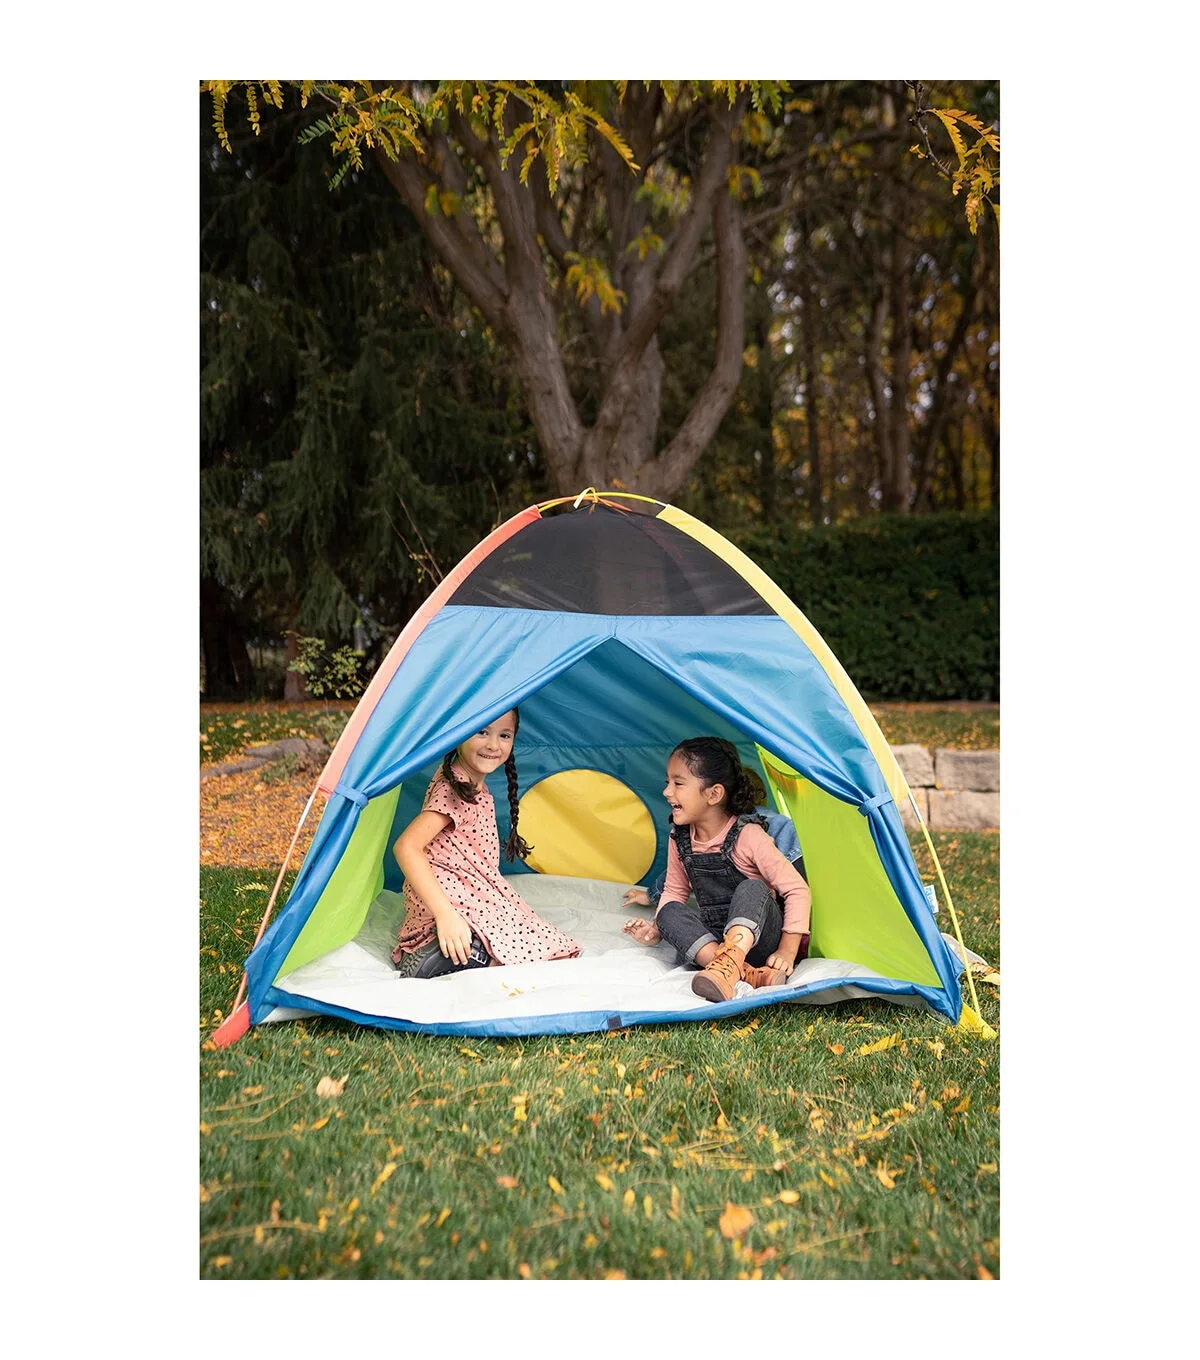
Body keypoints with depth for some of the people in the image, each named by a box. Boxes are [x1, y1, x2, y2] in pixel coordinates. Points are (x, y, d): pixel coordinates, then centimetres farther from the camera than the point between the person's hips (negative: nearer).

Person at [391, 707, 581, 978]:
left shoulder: (477, 786, 12)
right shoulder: (454, 789, -18)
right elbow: (406, 847, -28)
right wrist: (445, 914, -32)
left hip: (477, 893, 10)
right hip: (455, 902, -10)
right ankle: (432, 961, -14)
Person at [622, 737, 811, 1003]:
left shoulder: (748, 836, -16)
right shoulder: (679, 840, 1)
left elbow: (797, 891, -15)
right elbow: (674, 892, 16)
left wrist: (787, 952, -21)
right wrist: (656, 931, -1)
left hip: (758, 939, -5)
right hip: (714, 941, 5)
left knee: (752, 889, -31)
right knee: (669, 912, -21)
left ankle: (727, 966, -51)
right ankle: (745, 973, -36)